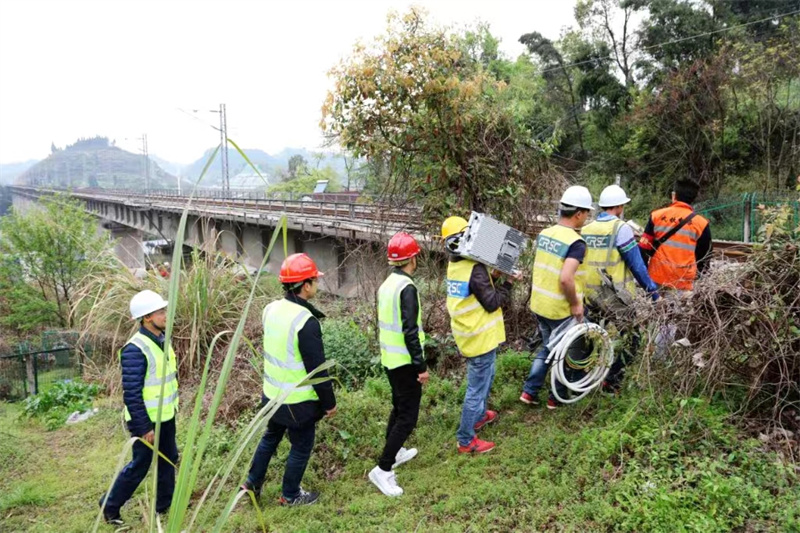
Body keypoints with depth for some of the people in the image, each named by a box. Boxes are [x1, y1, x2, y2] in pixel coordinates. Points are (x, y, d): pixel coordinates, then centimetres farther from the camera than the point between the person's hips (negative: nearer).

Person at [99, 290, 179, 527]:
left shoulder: (162, 339, 1)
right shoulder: (136, 349, -26)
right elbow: (131, 394, -25)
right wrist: (144, 427, -21)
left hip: (166, 416, 8)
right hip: (147, 420, -8)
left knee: (169, 459, 18)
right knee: (140, 466, 7)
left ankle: (164, 504, 35)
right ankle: (110, 505, 28)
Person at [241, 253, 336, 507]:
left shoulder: (271, 309, -3)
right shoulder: (306, 322, -27)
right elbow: (317, 369, -21)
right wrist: (329, 402, -11)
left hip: (272, 393, 8)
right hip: (298, 400, -8)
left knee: (271, 437, 27)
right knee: (301, 447, 14)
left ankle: (252, 484, 40)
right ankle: (290, 495, 30)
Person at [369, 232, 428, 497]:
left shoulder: (387, 284, 8)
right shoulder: (407, 287, -20)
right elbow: (410, 331, -24)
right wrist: (421, 365, -19)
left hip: (389, 358, 9)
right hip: (405, 361, -9)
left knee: (399, 407, 24)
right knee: (408, 416, -3)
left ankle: (394, 452, 37)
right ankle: (383, 469, -2)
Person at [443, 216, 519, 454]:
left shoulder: (455, 265, 4)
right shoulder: (475, 269, -25)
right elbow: (492, 303, -21)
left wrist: (494, 277, 2)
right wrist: (508, 283, -12)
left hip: (468, 336, 10)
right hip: (480, 338, -9)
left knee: (484, 378, 29)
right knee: (477, 388, 2)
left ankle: (480, 415, 47)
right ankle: (466, 441, 12)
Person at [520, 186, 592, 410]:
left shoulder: (544, 233, 1)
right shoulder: (576, 243, -22)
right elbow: (565, 279, -32)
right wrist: (575, 304, -18)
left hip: (539, 304, 7)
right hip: (562, 310, -7)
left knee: (547, 347, 25)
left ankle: (529, 392, 25)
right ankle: (557, 398, 28)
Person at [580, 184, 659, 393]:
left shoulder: (586, 229, 6)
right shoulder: (620, 228, -12)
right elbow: (637, 265, -11)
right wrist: (652, 289, -1)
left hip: (591, 297, 6)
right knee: (632, 340, 8)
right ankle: (611, 381, 6)